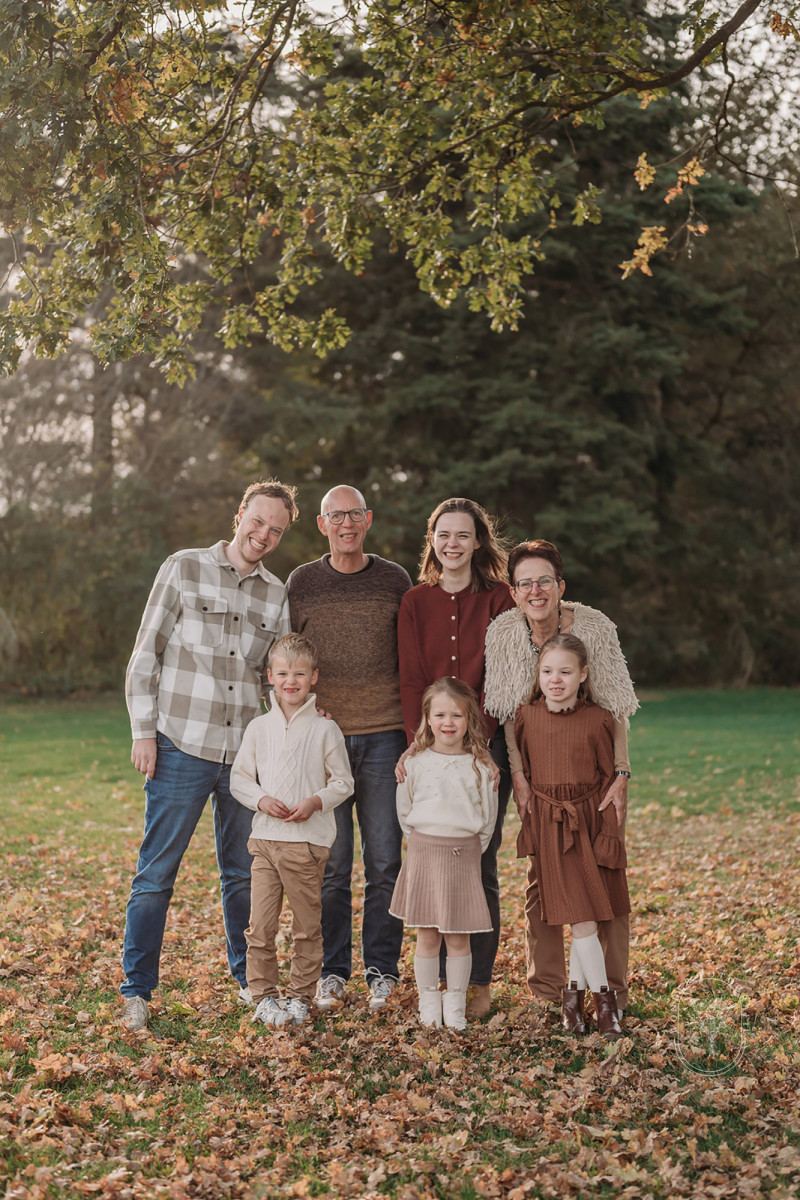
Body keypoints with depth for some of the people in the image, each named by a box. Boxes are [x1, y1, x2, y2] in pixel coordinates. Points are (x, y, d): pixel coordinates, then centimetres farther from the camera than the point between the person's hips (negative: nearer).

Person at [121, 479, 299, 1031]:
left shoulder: (277, 596, 10)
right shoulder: (184, 569, 0)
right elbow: (146, 654, -1)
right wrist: (143, 731, -6)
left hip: (246, 755, 4)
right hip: (182, 748, -3)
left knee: (244, 873, 13)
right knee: (156, 872, 0)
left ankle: (249, 979, 28)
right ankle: (137, 990, 13)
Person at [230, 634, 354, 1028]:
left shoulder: (325, 729, 0)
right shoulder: (258, 728, 6)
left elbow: (343, 781, 4)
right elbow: (239, 777, 11)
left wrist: (316, 802, -13)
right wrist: (261, 800, -7)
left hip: (308, 840, -2)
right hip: (265, 837, 2)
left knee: (307, 925, 6)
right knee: (260, 924, -1)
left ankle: (300, 996, 20)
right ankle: (264, 994, 13)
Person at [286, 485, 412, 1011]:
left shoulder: (395, 580, 7)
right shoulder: (301, 582, 7)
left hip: (384, 738, 0)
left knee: (385, 862, 3)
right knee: (330, 864, 3)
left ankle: (382, 972, 16)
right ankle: (332, 972, 16)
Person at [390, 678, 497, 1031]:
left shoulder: (480, 766, 1)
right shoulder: (415, 763, 2)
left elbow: (488, 818, 8)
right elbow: (404, 814, 10)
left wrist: (469, 851, 5)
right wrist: (425, 847, 7)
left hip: (464, 856, 0)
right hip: (424, 853, 0)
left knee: (458, 938, 3)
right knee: (427, 936, 5)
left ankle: (455, 1003, 17)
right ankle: (428, 1001, 20)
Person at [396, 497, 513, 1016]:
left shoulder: (498, 599, 3)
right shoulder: (415, 602, 9)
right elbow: (412, 680, 3)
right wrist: (420, 744, -10)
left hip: (485, 744, -2)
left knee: (479, 863, -1)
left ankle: (481, 981, 10)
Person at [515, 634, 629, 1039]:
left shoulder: (598, 720, -4)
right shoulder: (526, 718, -1)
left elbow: (608, 778, 2)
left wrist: (609, 834, -3)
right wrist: (529, 821, 9)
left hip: (589, 820, 0)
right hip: (547, 825, 0)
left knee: (584, 916, 4)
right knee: (580, 917, -4)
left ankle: (574, 993, 21)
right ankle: (604, 998, 8)